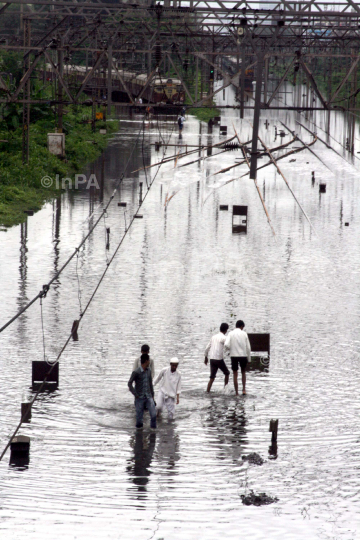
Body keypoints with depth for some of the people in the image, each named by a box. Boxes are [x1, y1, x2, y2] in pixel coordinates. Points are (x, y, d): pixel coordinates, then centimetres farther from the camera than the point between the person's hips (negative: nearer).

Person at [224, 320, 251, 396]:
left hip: (234, 355, 0)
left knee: (235, 374, 8)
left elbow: (226, 345, -14)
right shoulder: (244, 334, 0)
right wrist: (249, 358, 10)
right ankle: (244, 389, 6)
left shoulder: (231, 334, -2)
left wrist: (230, 348, 9)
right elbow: (248, 347, 0)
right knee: (243, 372, 19)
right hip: (243, 355, 0)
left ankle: (236, 392, 7)